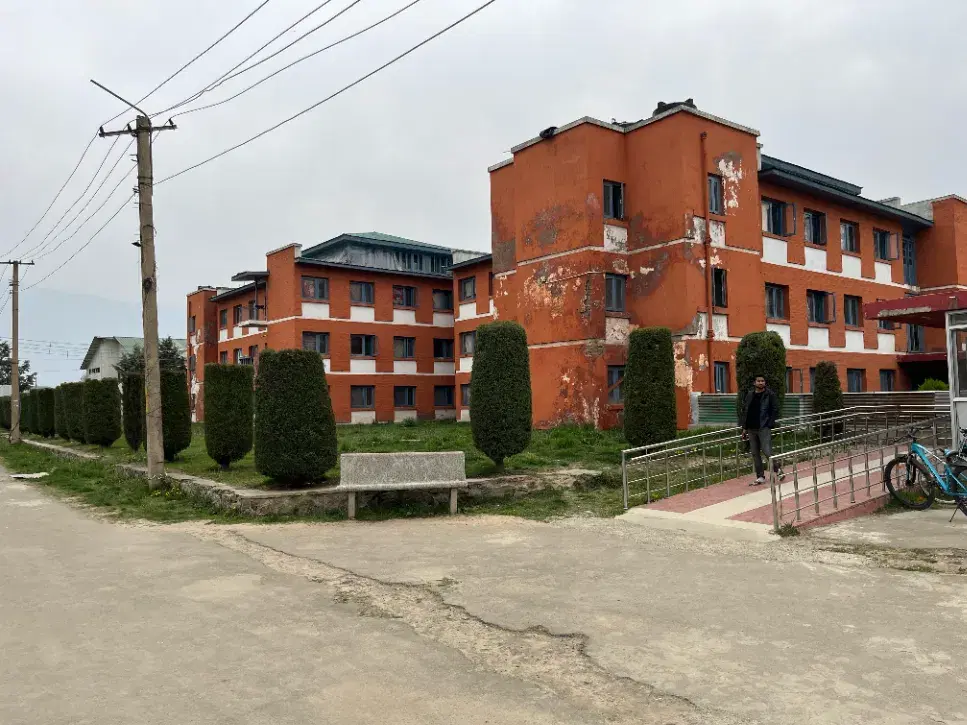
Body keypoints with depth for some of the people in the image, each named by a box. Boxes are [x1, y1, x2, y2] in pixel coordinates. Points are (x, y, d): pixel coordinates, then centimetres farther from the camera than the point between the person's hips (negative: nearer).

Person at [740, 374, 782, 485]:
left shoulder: (770, 395, -2)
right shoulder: (749, 395, 10)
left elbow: (775, 410, -4)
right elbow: (744, 411, 13)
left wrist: (770, 424, -11)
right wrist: (744, 427, 9)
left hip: (764, 428, -5)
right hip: (751, 429, 5)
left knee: (767, 451, -11)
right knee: (755, 453, 7)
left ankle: (777, 469, 14)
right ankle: (760, 477, 15)